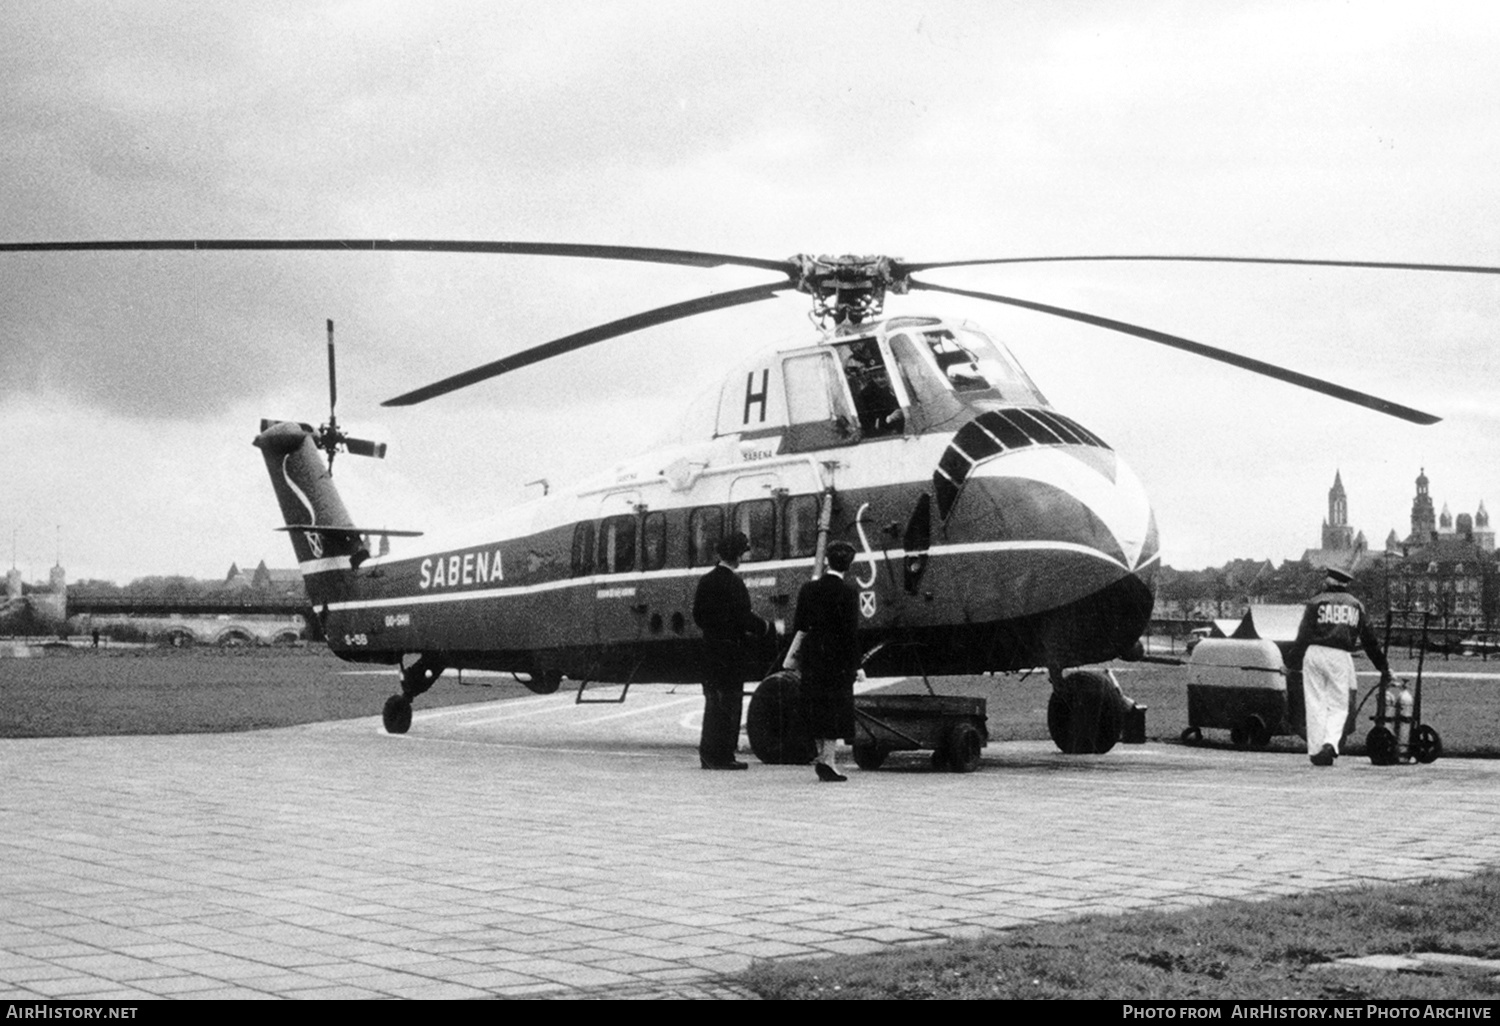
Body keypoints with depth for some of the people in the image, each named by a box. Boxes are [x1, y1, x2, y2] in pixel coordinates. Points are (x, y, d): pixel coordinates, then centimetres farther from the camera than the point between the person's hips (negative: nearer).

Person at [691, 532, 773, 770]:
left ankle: (708, 753, 19)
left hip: (709, 648, 7)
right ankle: (722, 755, -1)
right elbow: (744, 618, -17)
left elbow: (698, 615, 12)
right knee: (729, 701, -2)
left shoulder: (705, 581, 8)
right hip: (730, 649, -7)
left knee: (713, 701, 15)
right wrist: (767, 628, -3)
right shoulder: (733, 583, -15)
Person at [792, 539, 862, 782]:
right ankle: (828, 759, -5)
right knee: (837, 708, 1)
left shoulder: (808, 589, 0)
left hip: (812, 655, 4)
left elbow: (799, 625, 3)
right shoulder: (848, 594, -11)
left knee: (817, 707, 15)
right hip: (838, 659, -4)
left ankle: (823, 753, 24)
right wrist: (856, 666, -7)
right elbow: (851, 633, -12)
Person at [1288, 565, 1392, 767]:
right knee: (1338, 706, 7)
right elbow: (1370, 639, 16)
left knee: (1315, 705, 5)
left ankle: (1315, 750, 4)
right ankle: (1330, 743, -16)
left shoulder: (1316, 601, 6)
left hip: (1314, 653, -1)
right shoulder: (1356, 605, 15)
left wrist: (1292, 660, -1)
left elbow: (1303, 635, -3)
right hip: (1340, 657, 1)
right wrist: (1384, 668, 20)